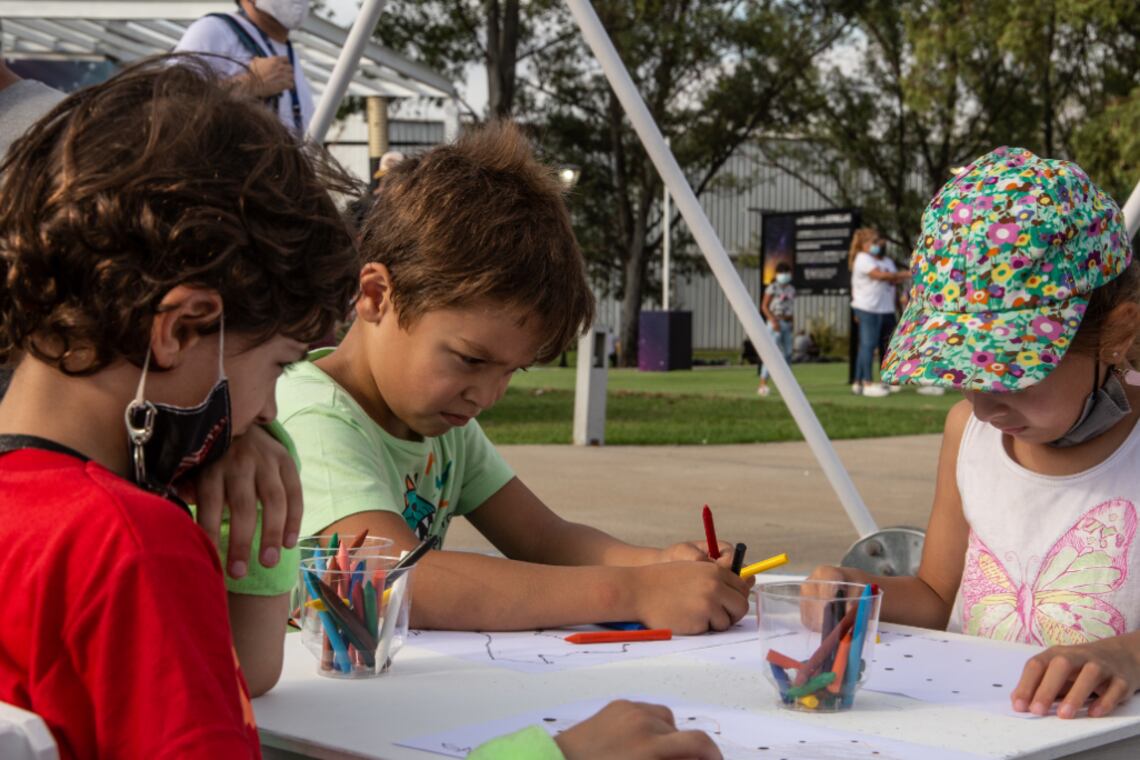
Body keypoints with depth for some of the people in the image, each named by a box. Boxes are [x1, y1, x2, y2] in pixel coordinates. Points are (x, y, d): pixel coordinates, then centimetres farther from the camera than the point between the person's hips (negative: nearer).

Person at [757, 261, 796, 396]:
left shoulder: (791, 289, 13)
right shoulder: (772, 288, -6)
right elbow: (764, 306, -10)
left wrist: (792, 326, 14)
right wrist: (773, 320, -19)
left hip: (788, 324, 7)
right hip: (776, 323, -7)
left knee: (787, 353, 9)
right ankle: (763, 384, -19)